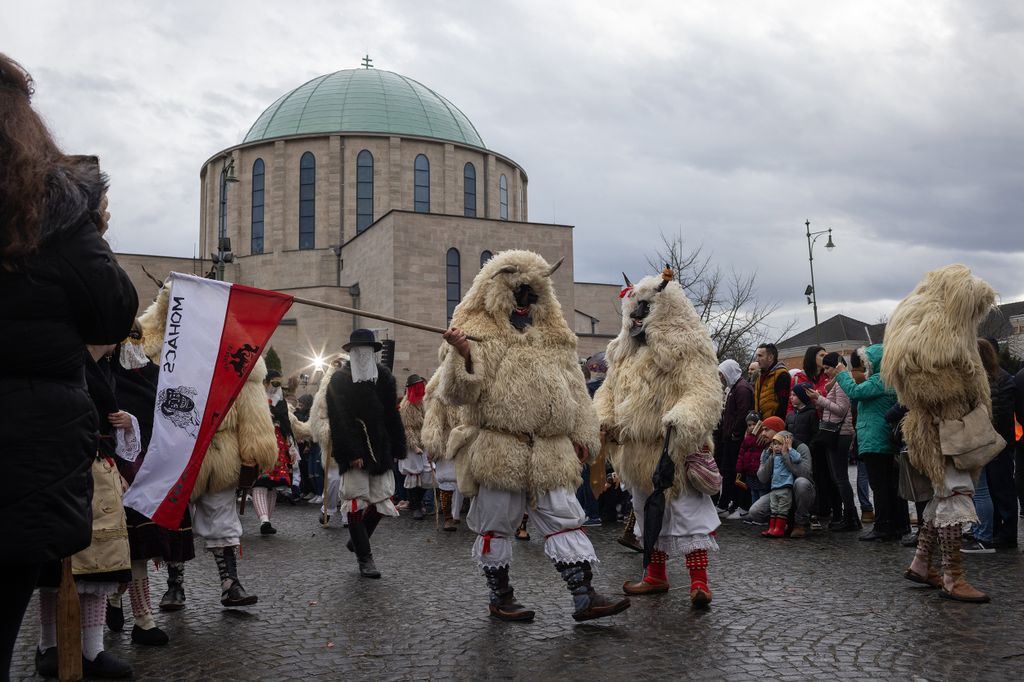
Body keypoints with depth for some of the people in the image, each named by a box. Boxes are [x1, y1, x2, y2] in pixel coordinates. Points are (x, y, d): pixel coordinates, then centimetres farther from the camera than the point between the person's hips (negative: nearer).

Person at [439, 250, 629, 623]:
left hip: (552, 451, 5)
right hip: (499, 448, -4)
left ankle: (584, 596, 7)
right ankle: (500, 597, 20)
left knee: (565, 516, 3)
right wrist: (460, 354, -26)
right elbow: (457, 393, -9)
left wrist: (583, 434, 15)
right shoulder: (479, 334, -1)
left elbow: (575, 390, 20)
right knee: (496, 522, 4)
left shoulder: (555, 336, 16)